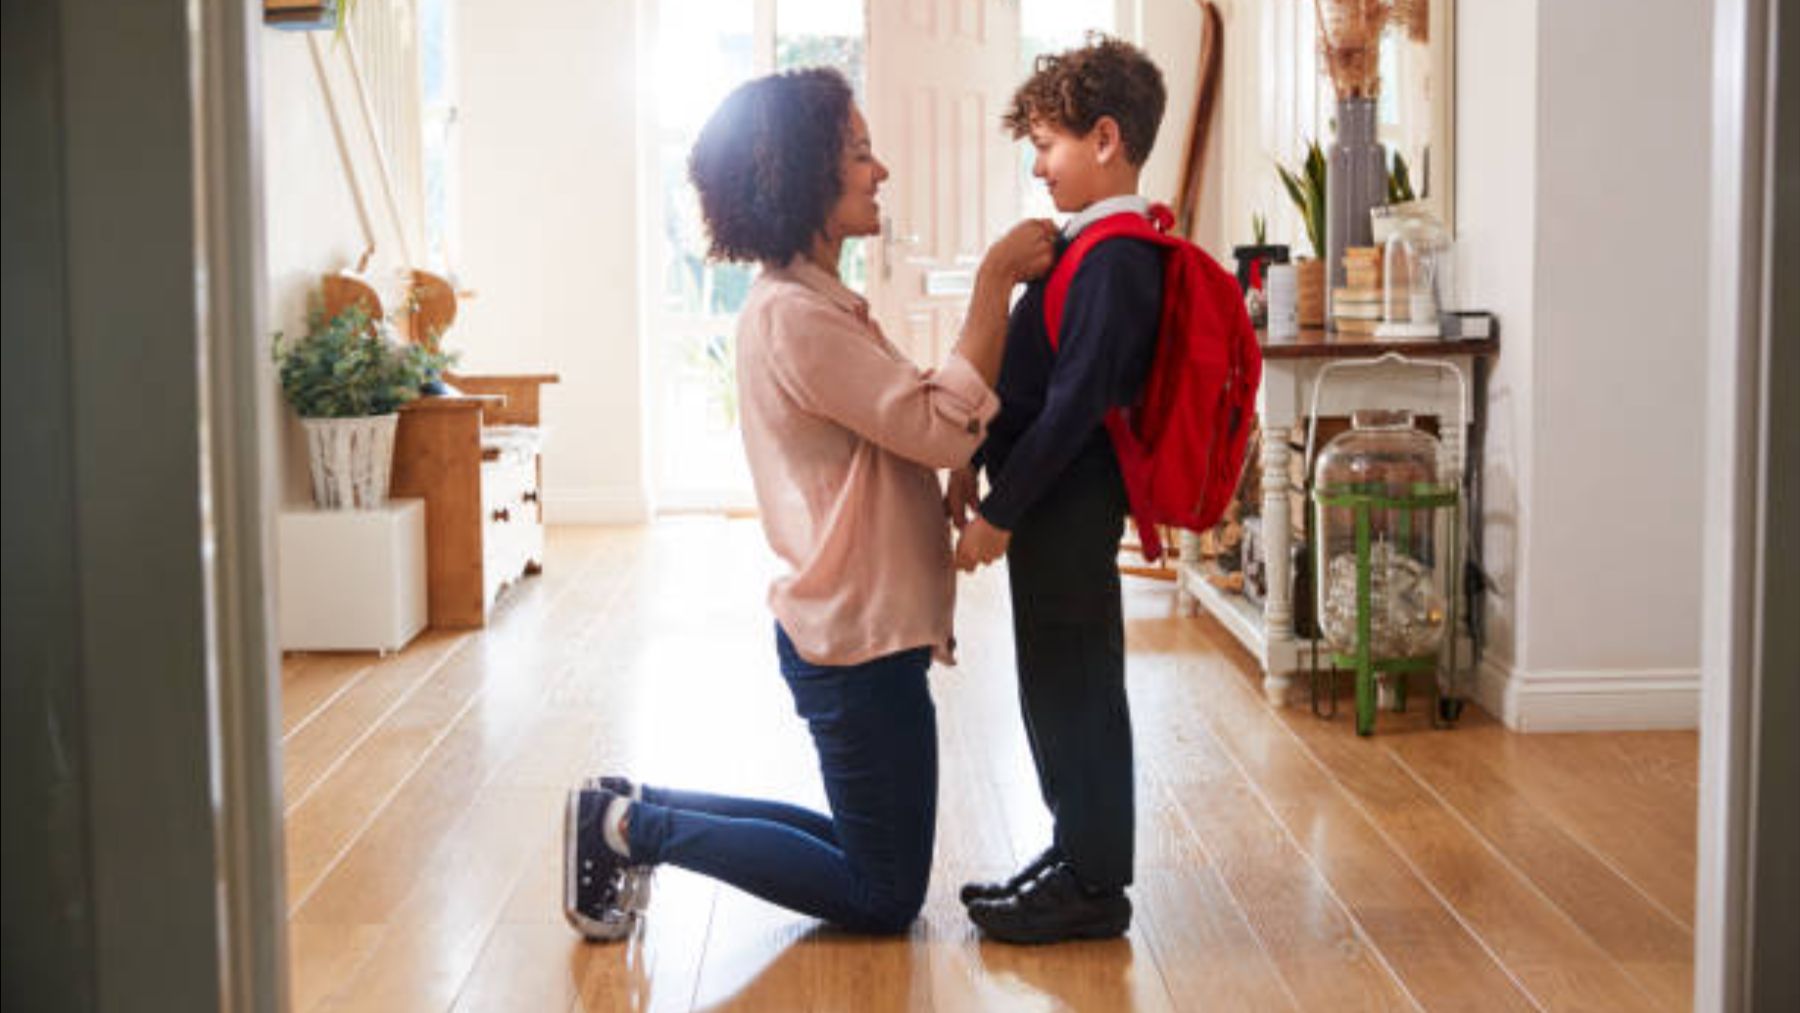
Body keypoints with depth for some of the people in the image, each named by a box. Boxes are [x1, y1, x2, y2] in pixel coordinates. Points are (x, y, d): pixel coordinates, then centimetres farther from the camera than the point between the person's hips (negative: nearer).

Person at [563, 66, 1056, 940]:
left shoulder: (811, 303, 13)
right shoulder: (793, 317, -20)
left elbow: (913, 422, 11)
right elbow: (946, 430, -23)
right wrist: (993, 280, -20)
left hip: (853, 629, 10)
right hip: (859, 639, -10)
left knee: (871, 857, 20)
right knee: (884, 897, 3)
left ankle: (636, 812, 18)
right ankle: (635, 827, 3)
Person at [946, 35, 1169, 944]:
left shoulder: (1115, 260, -18)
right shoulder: (1093, 247, 13)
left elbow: (1075, 401, -23)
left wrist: (999, 511, -20)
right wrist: (977, 466, 15)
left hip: (1069, 505, -10)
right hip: (1050, 502, 10)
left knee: (1073, 688, -1)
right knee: (1056, 687, 17)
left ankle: (1093, 887, 10)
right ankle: (1076, 856, 29)